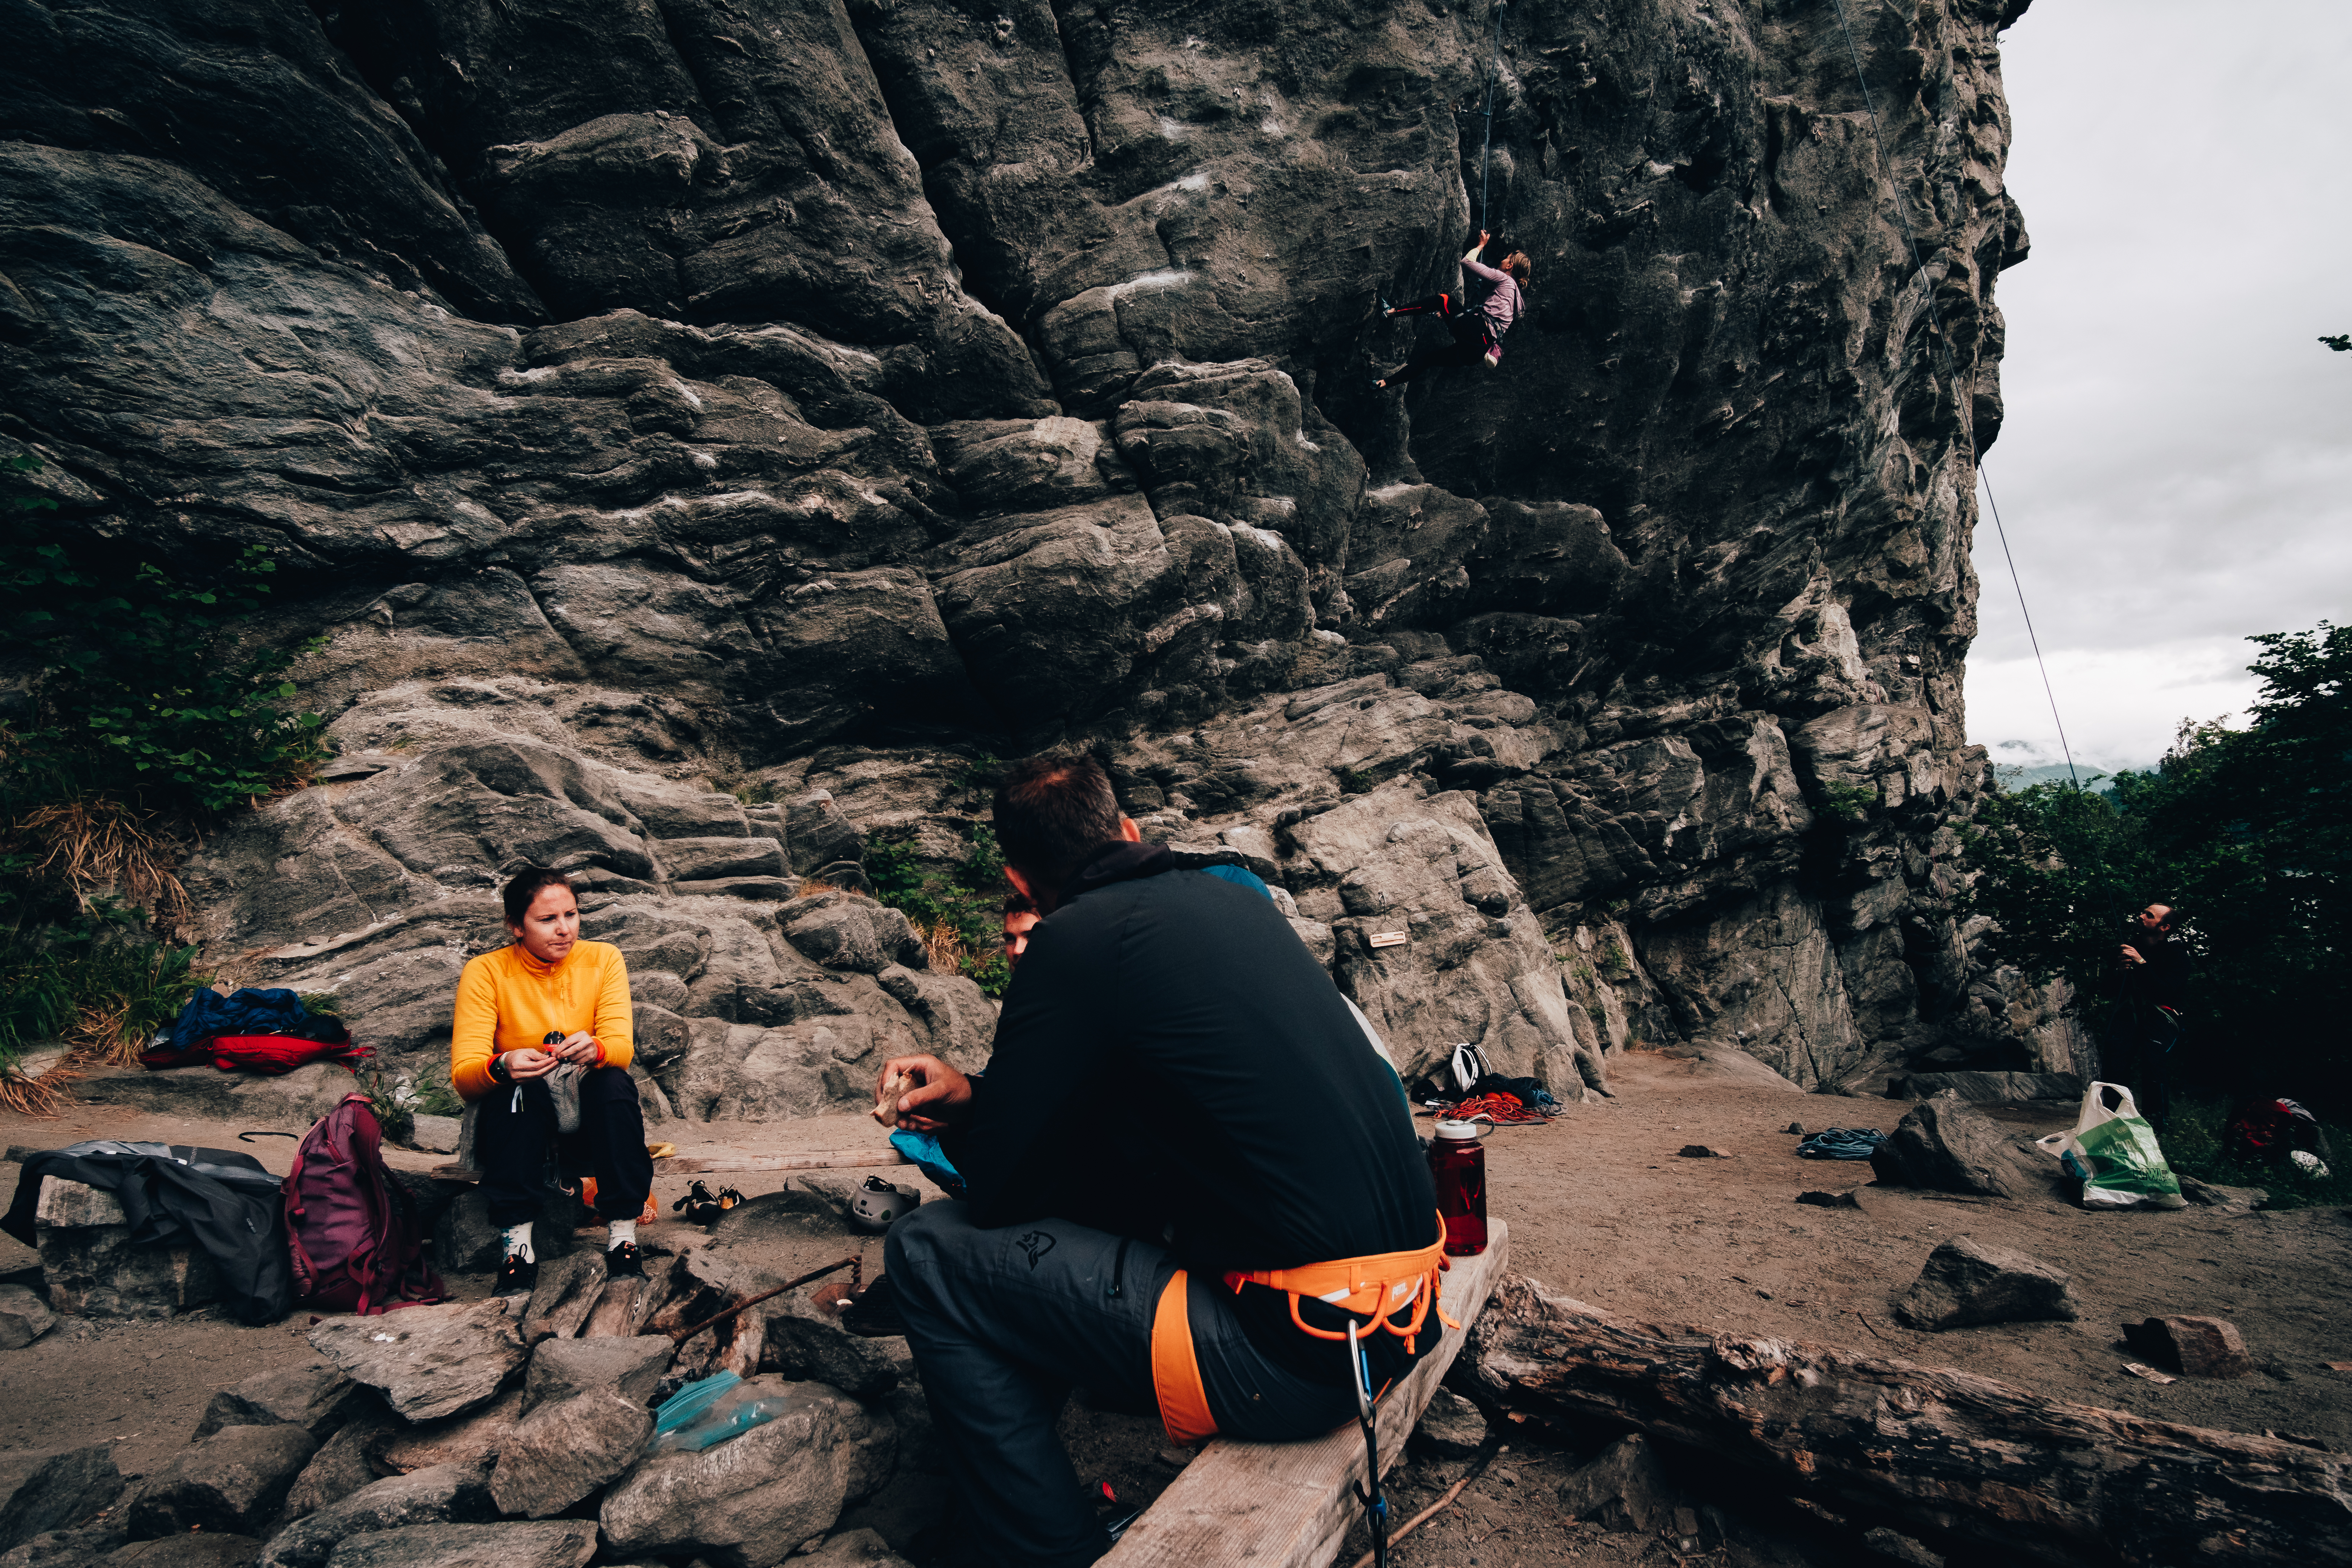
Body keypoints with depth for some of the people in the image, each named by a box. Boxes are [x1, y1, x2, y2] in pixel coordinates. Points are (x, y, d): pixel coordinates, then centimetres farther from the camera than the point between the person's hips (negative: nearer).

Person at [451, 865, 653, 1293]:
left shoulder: (603, 959, -4)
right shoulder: (485, 973, -8)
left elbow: (621, 1047, -15)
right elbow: (462, 1076, -16)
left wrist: (594, 1049, -39)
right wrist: (502, 1066, -40)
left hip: (589, 1118, 1)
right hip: (519, 1119, -1)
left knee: (614, 1082, -31)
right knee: (519, 1085, -32)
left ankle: (622, 1235, -25)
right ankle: (518, 1241, -28)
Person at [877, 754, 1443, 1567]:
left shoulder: (1077, 941, -13)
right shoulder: (1234, 898, 10)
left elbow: (993, 1187, -5)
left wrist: (959, 1123, 16)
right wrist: (976, 1094, 24)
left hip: (1295, 1353, -8)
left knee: (927, 1253, 0)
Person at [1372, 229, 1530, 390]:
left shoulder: (1504, 279, 5)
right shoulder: (1517, 295, 30)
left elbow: (1467, 262, 1)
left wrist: (1481, 245, 20)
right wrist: (1450, 315, 32)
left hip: (1477, 331, -8)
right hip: (1478, 349, 8)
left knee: (1443, 300, 4)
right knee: (1427, 356, 16)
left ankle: (1392, 312, 4)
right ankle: (1385, 384, 12)